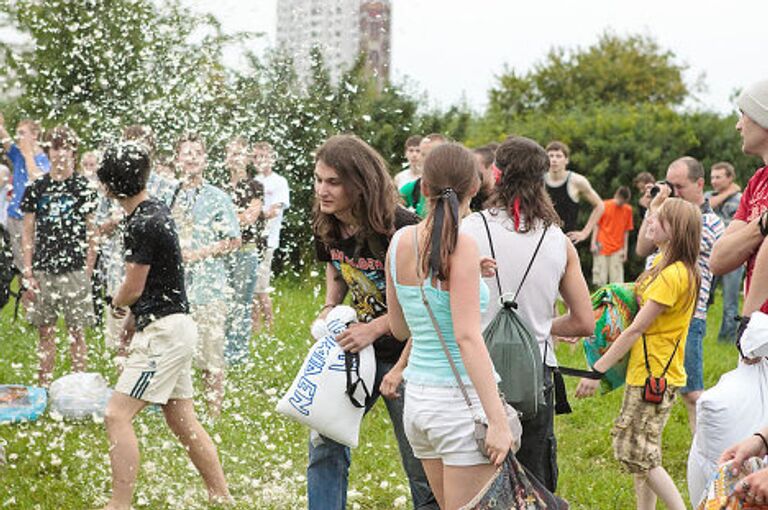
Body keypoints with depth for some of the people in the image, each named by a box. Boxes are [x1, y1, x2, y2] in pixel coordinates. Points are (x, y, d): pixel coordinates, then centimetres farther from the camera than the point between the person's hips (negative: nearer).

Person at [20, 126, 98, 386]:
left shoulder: (84, 188, 2)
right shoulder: (36, 188, 6)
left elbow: (91, 233, 4)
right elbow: (27, 233, 7)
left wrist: (87, 274, -1)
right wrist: (28, 274, 0)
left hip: (74, 270, -2)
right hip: (43, 271, 2)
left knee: (77, 333, 1)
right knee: (45, 332, 7)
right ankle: (43, 388, 15)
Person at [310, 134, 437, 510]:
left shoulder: (401, 229, -24)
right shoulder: (326, 226, -3)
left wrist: (375, 329, -24)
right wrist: (330, 307, 0)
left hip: (404, 355, -6)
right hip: (356, 351, 6)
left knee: (421, 465, 1)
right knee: (325, 443, 5)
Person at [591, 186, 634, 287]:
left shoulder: (627, 210, 5)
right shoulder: (604, 206, -1)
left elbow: (626, 231, 8)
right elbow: (597, 226, 3)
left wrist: (625, 249, 5)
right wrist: (594, 243, -4)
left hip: (617, 250, 1)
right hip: (602, 247, -1)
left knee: (617, 280, -5)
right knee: (600, 280, -2)